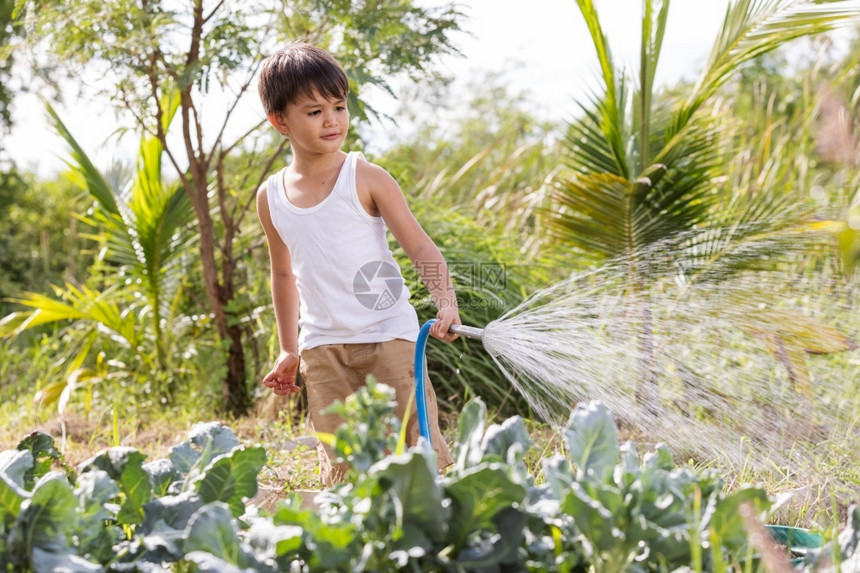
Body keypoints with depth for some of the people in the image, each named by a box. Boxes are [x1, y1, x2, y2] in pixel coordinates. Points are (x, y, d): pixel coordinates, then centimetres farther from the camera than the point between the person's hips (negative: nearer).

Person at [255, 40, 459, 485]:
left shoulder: (366, 179, -6)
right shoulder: (271, 197, 6)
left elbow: (421, 248, -9)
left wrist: (446, 303, -25)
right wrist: (288, 350, 20)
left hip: (387, 334, -3)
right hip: (322, 345, 3)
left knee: (419, 446, -6)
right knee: (341, 469, 2)